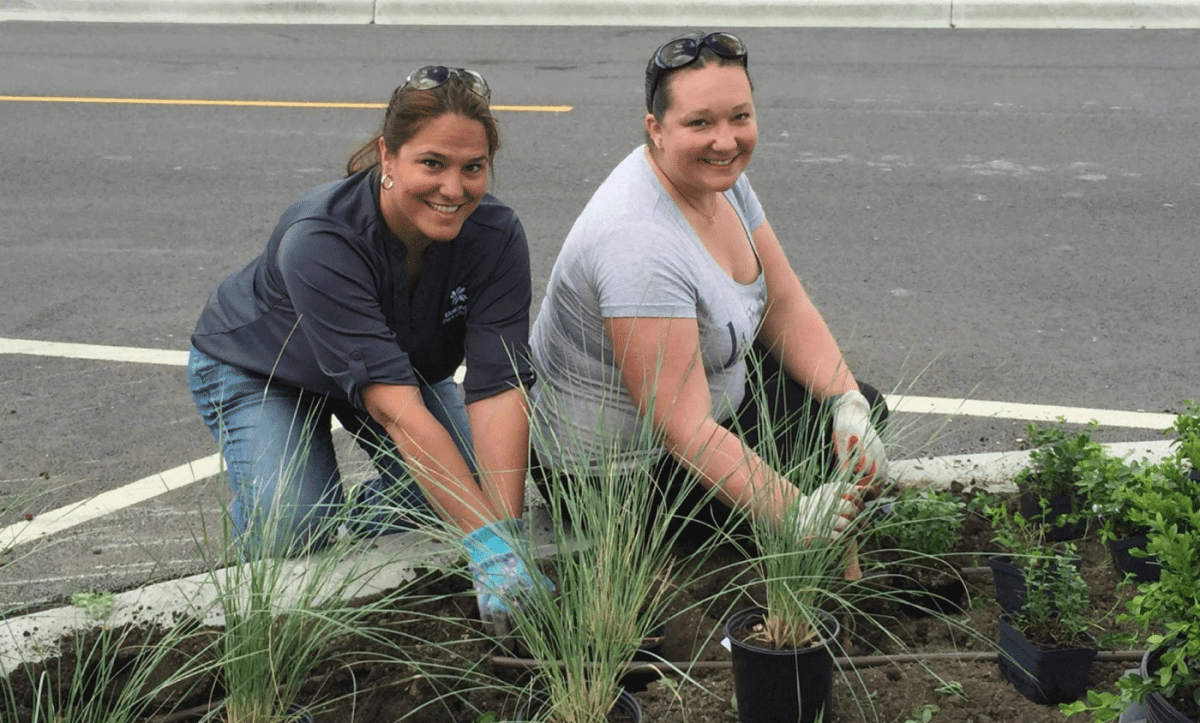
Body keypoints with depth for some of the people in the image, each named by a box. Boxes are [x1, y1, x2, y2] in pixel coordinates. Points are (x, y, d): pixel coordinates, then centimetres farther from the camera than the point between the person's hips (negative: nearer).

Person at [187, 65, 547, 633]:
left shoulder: (496, 235, -28)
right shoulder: (318, 240, -41)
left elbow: (498, 391, -33)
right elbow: (398, 408, -47)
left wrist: (507, 538, -45)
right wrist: (487, 545, -52)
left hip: (405, 359, 4)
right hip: (258, 370, -4)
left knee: (468, 492, -14)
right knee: (290, 534, -24)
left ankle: (360, 512, 17)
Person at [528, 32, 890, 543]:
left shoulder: (720, 176, -5)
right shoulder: (640, 243, -34)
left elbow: (785, 305, 3)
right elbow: (685, 431, -35)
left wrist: (850, 406, -11)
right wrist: (798, 515, -40)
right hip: (611, 468, -9)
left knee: (859, 407, 11)